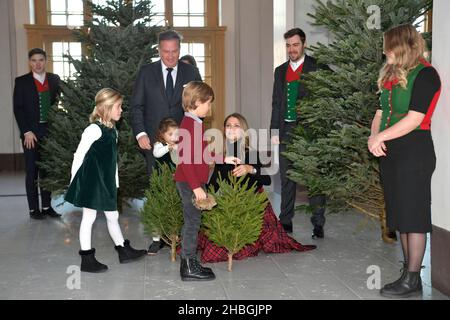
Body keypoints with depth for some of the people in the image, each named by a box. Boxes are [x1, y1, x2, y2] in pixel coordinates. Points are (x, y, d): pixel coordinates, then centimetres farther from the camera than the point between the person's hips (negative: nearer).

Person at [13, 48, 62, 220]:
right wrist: (27, 132, -10)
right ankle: (33, 208, 11)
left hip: (50, 132, 2)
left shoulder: (54, 79, 7)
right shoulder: (21, 81, 0)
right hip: (31, 133, -2)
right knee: (31, 171, 4)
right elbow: (18, 109, -3)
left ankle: (47, 206, 17)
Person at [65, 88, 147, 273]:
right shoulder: (94, 129, -17)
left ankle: (124, 251, 29)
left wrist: (115, 182, 14)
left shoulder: (112, 130, 9)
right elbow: (79, 155, -14)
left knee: (112, 216, 16)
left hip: (106, 182, 8)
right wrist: (74, 181, -9)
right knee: (89, 217, 2)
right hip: (91, 181, -8)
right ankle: (87, 259, 12)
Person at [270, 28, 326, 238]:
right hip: (286, 131, 5)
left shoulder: (316, 67, -2)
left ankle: (318, 223, 7)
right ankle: (286, 221, 21)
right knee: (286, 179, 11)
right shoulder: (280, 71, 15)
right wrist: (275, 131, 10)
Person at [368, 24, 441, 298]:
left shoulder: (425, 74, -9)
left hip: (414, 154, -8)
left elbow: (414, 119, -16)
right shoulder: (393, 75, 15)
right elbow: (381, 112, 13)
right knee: (401, 216, 11)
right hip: (390, 153, 8)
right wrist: (374, 136, -5)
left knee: (413, 218, -3)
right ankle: (408, 272, 20)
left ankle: (412, 280, 4)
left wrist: (381, 137, -13)